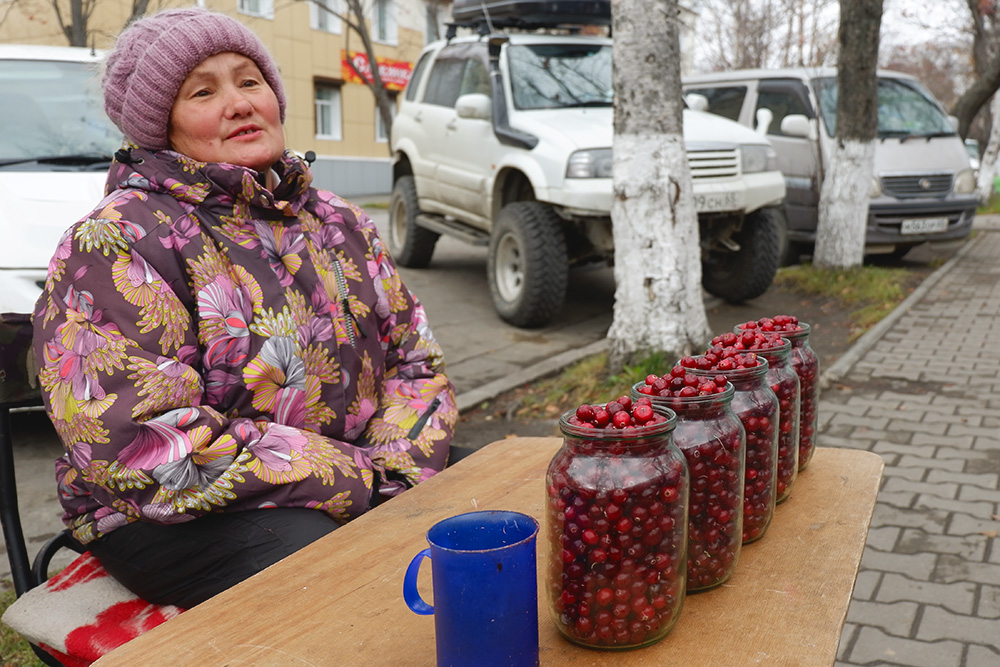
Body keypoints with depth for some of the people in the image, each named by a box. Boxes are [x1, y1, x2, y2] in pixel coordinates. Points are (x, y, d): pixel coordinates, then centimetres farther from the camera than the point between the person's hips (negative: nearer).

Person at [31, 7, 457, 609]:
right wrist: (356, 479, -19)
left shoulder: (339, 223, 12)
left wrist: (401, 473, -10)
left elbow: (415, 363, 12)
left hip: (367, 487, 6)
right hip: (174, 516, -5)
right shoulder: (117, 243, -9)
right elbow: (136, 440, -20)